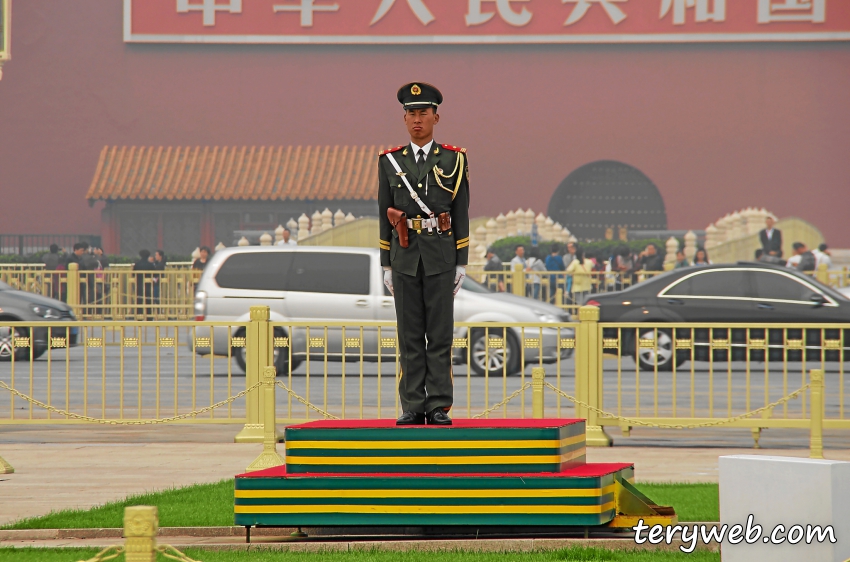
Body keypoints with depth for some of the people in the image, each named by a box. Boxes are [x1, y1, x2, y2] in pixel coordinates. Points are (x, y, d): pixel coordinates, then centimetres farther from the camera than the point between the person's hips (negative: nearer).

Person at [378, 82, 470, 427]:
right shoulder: (390, 162, 8)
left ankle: (439, 407, 1)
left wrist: (461, 263, -2)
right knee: (410, 336, 2)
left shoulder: (453, 160, 3)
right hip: (404, 256, 2)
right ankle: (413, 408, 5)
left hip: (441, 256, -2)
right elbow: (384, 215, 9)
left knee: (440, 334, -1)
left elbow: (461, 214, 3)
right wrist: (386, 265, 6)